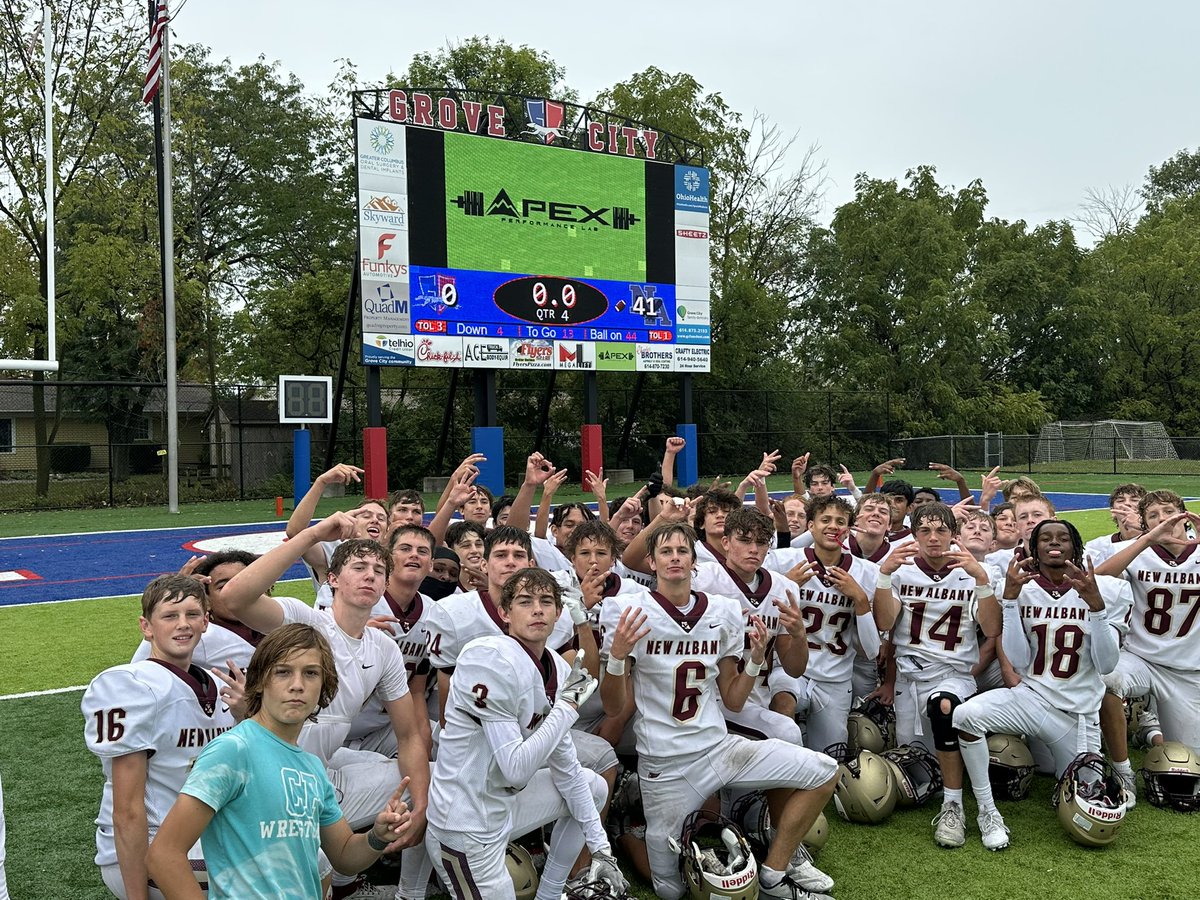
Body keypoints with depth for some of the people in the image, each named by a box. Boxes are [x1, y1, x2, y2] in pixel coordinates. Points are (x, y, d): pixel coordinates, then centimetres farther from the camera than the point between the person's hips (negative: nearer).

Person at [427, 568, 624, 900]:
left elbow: (566, 766, 9)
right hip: (467, 830, -8)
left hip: (504, 800, 8)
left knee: (596, 787, 20)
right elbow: (516, 770, -26)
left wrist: (599, 845, 10)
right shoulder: (492, 659, -24)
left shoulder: (558, 669, 1)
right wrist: (568, 705, -20)